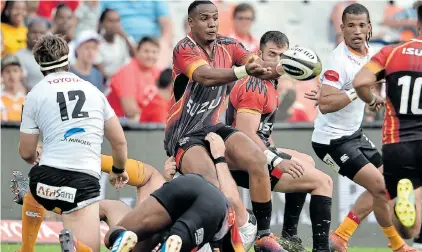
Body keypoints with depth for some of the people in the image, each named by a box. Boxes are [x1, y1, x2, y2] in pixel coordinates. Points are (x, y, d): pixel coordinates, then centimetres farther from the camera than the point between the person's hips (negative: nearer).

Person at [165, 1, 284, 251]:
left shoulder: (227, 45, 3)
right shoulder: (184, 49, -14)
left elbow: (256, 63, -14)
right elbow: (205, 76, -35)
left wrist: (276, 68, -38)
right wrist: (244, 71, -51)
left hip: (214, 127, 6)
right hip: (184, 136, -6)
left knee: (258, 159, -18)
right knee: (213, 186, -31)